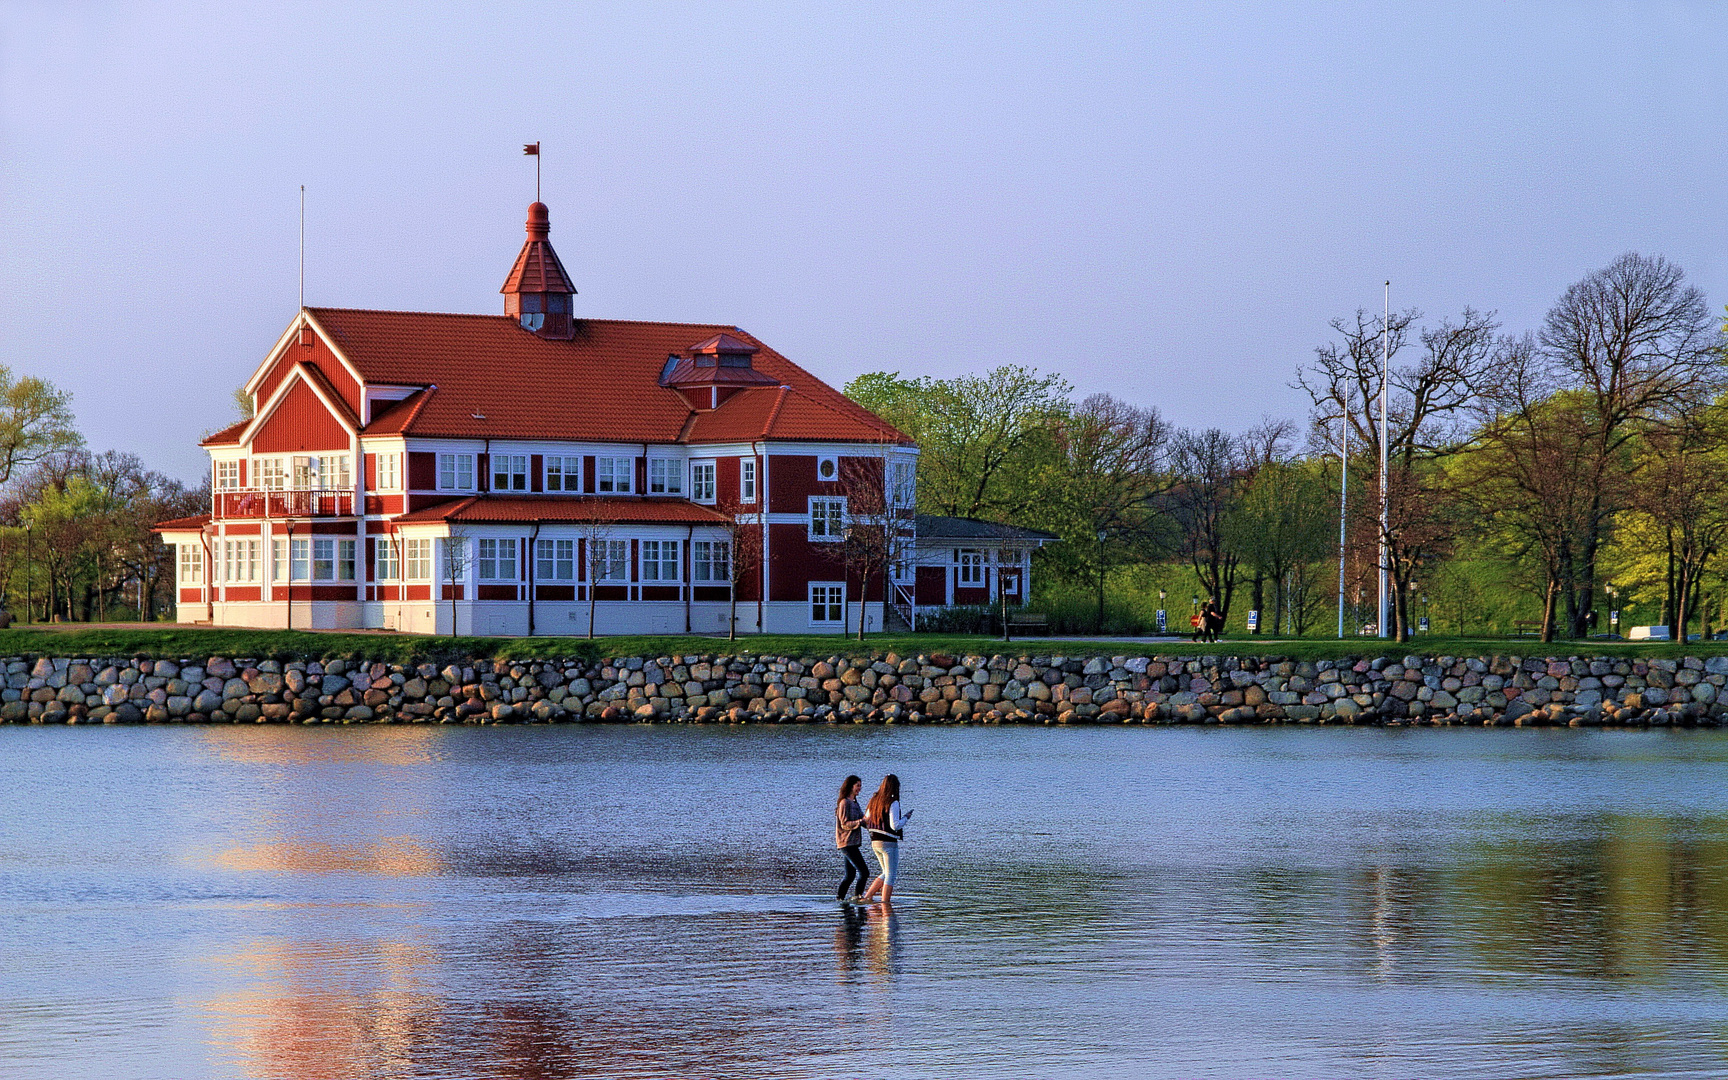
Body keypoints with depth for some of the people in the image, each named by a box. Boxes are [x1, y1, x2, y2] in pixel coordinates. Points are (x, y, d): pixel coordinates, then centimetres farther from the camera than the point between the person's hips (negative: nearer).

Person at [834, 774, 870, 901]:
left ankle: (839, 898, 15)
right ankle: (857, 897, -13)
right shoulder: (844, 803, -11)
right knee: (864, 872, -14)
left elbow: (863, 820, 17)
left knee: (850, 874, 11)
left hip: (853, 843, 10)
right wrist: (860, 821, -26)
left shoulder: (854, 803, 18)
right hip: (847, 843, -10)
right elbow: (845, 824, -16)